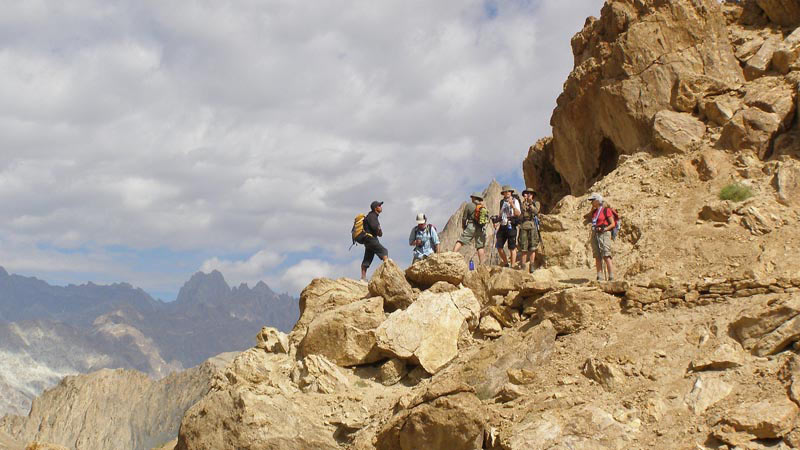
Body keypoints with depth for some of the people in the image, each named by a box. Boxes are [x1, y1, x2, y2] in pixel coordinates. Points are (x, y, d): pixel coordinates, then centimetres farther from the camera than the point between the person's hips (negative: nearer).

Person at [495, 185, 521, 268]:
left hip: (511, 226, -6)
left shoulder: (515, 201, -2)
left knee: (512, 248, -4)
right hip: (502, 226, 6)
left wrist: (512, 205, -25)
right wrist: (497, 222, 9)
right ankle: (505, 263, 19)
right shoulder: (502, 202, 15)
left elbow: (518, 214, -14)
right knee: (499, 246, 3)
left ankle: (512, 266, 0)